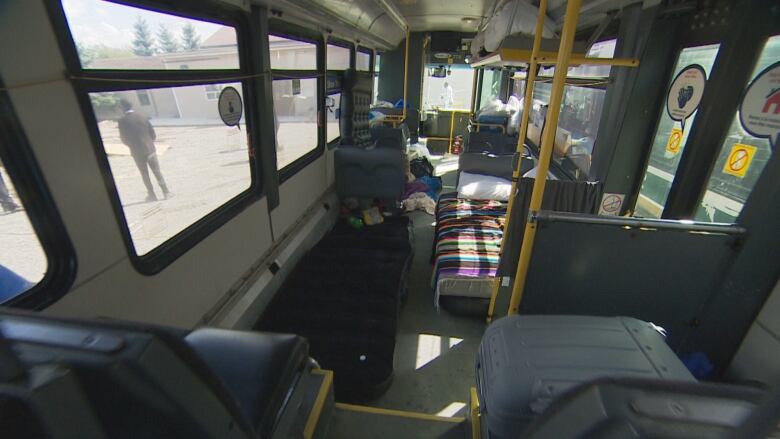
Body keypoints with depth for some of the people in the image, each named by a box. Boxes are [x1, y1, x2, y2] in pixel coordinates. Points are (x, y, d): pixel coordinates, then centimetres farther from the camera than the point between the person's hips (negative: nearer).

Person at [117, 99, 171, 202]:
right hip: (150, 149, 2)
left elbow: (124, 140, -4)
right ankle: (166, 192, 7)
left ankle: (152, 195, 14)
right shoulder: (143, 117, 0)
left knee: (145, 175, 10)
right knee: (157, 172, 8)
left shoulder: (123, 121, -8)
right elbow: (153, 135, 3)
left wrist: (133, 146, 17)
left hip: (137, 153, -2)